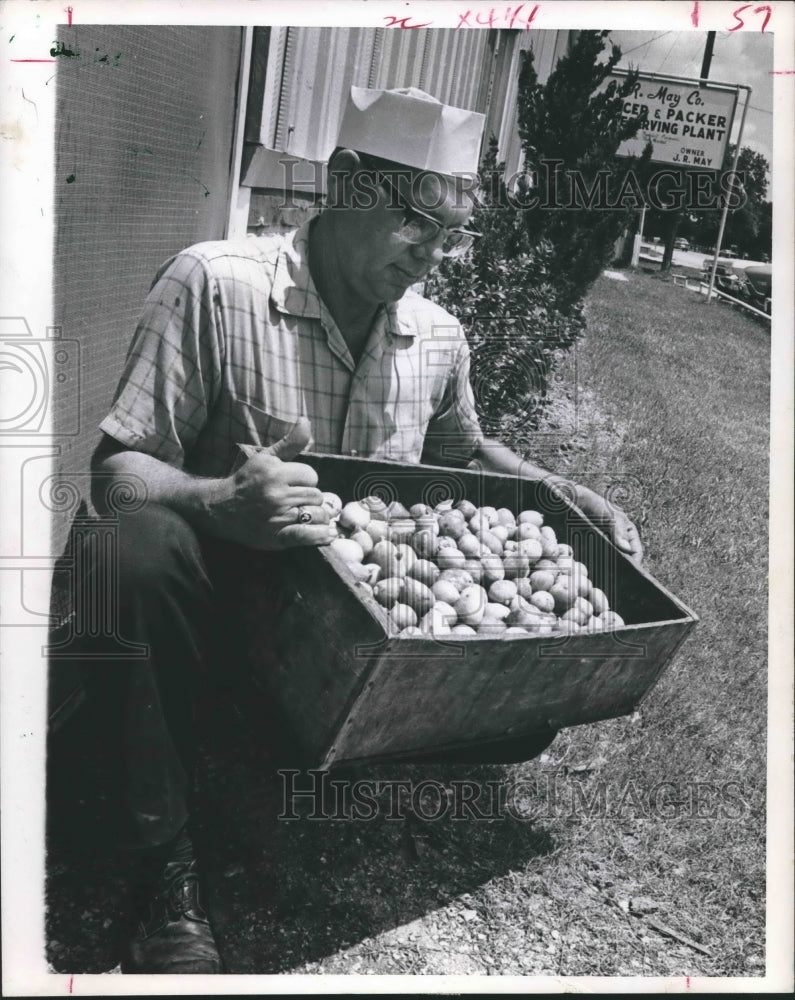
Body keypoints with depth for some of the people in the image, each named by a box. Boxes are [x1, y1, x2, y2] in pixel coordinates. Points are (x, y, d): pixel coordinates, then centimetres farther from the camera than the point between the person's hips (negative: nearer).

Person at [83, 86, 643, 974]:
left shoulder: (439, 336, 2)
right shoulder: (215, 285, -16)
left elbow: (462, 449, 21)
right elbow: (118, 466, -18)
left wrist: (568, 499, 5)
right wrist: (221, 504, -40)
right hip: (236, 587, -4)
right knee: (146, 546, -36)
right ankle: (169, 864, -20)